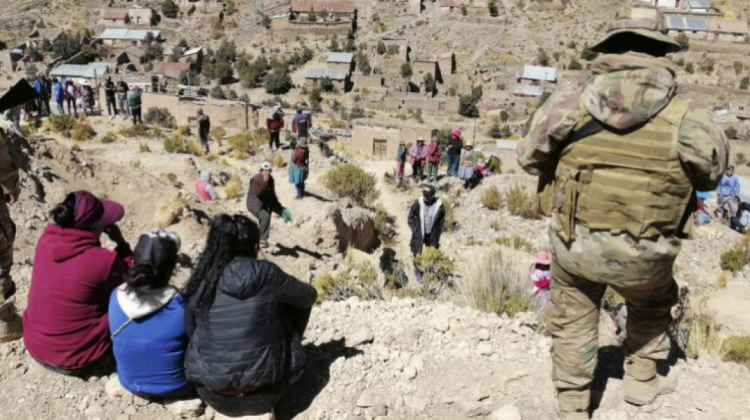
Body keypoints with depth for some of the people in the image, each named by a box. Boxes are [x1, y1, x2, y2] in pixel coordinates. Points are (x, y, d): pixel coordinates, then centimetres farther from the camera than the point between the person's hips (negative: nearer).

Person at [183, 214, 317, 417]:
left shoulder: (199, 282, -10)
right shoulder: (267, 274, -16)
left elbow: (191, 333, 6)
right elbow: (309, 297, 2)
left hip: (215, 395, 3)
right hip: (266, 391, -2)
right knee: (297, 303, 14)